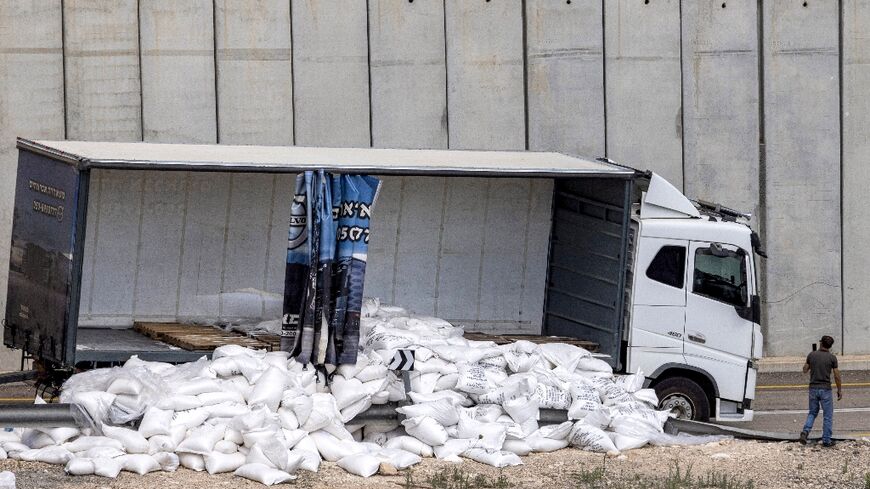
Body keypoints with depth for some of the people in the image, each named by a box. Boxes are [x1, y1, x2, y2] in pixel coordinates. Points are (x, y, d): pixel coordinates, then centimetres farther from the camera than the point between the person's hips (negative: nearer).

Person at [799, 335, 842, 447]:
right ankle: (826, 440, 6)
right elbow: (837, 376, -6)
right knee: (828, 415, 8)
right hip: (825, 389, -3)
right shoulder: (832, 358, -8)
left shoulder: (812, 355, -1)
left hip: (813, 388, 3)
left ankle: (805, 431, -5)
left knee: (813, 413, 18)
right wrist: (839, 390, 5)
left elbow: (805, 370, 10)